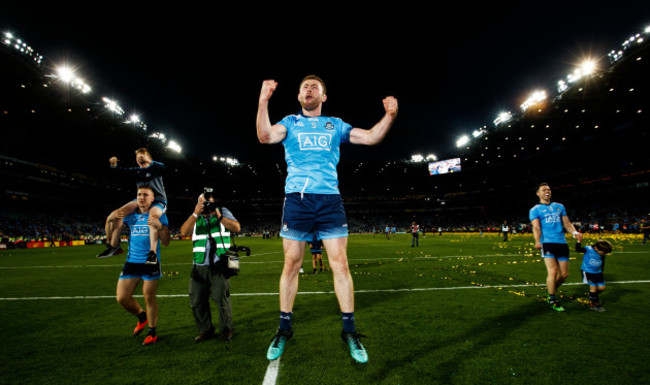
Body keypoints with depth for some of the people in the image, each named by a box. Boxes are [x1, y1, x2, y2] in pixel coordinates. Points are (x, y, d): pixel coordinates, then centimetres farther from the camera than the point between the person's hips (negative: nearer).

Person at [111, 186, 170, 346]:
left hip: (151, 262, -4)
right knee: (122, 298, 3)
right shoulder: (130, 214, 7)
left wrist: (160, 227, -25)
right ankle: (141, 316, 33)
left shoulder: (159, 215, -4)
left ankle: (152, 333, 21)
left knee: (149, 298, 3)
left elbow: (166, 242, -8)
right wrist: (113, 219, -13)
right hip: (132, 261, 4)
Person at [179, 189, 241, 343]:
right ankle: (206, 330, 26)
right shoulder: (195, 217, 13)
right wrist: (195, 214, -12)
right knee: (197, 302, 8)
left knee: (222, 299, -1)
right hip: (199, 267, 3)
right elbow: (184, 232, -4)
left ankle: (226, 329, 19)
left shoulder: (223, 212, 7)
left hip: (219, 266, -3)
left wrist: (219, 217, -13)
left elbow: (237, 227, -5)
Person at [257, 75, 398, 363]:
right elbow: (265, 136, -3)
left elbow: (371, 137, 12)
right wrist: (263, 101, -13)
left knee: (340, 264, -2)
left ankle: (349, 331, 14)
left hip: (329, 199, 1)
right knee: (291, 264, 3)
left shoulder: (335, 125, 19)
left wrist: (390, 115, -3)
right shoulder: (290, 122, 17)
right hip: (296, 199, 0)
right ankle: (284, 330, 21)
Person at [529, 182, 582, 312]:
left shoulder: (559, 206, 19)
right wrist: (537, 241, -25)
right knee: (553, 272, -12)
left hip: (562, 243, 5)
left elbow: (566, 223, 15)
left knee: (564, 274, 6)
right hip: (547, 243, -5)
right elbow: (536, 227, -8)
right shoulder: (535, 210, 4)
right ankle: (553, 301, 5)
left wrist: (575, 232, -6)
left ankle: (551, 292, 31)